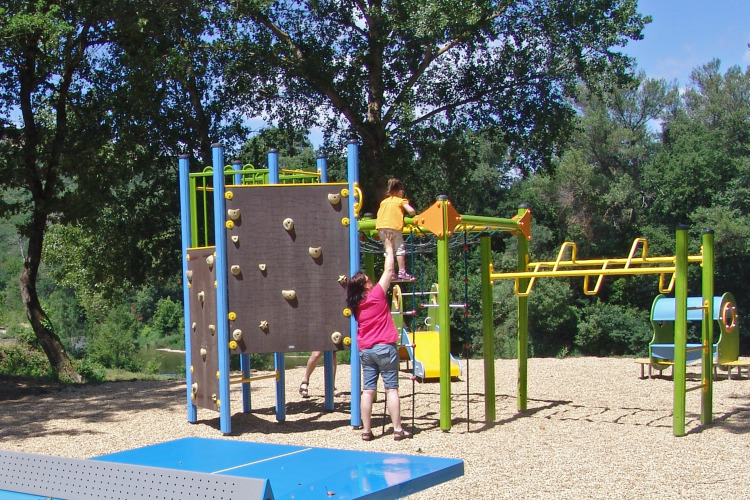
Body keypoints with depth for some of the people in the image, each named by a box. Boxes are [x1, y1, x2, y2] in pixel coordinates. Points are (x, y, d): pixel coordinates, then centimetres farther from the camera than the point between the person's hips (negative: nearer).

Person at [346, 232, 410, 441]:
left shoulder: (355, 304, 5)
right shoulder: (377, 294, -9)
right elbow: (389, 271, -2)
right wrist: (389, 247, 7)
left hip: (365, 350, 5)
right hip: (384, 347, -5)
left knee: (368, 390, 5)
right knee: (391, 388, -2)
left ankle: (366, 430, 6)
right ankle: (398, 429, -2)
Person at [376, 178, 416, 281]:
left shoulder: (384, 201, 23)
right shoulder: (401, 200, 9)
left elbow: (378, 213, 18)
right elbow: (411, 211, -3)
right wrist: (413, 213, 19)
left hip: (380, 226, 5)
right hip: (394, 226, -5)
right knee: (400, 248, 0)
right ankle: (402, 272, -8)